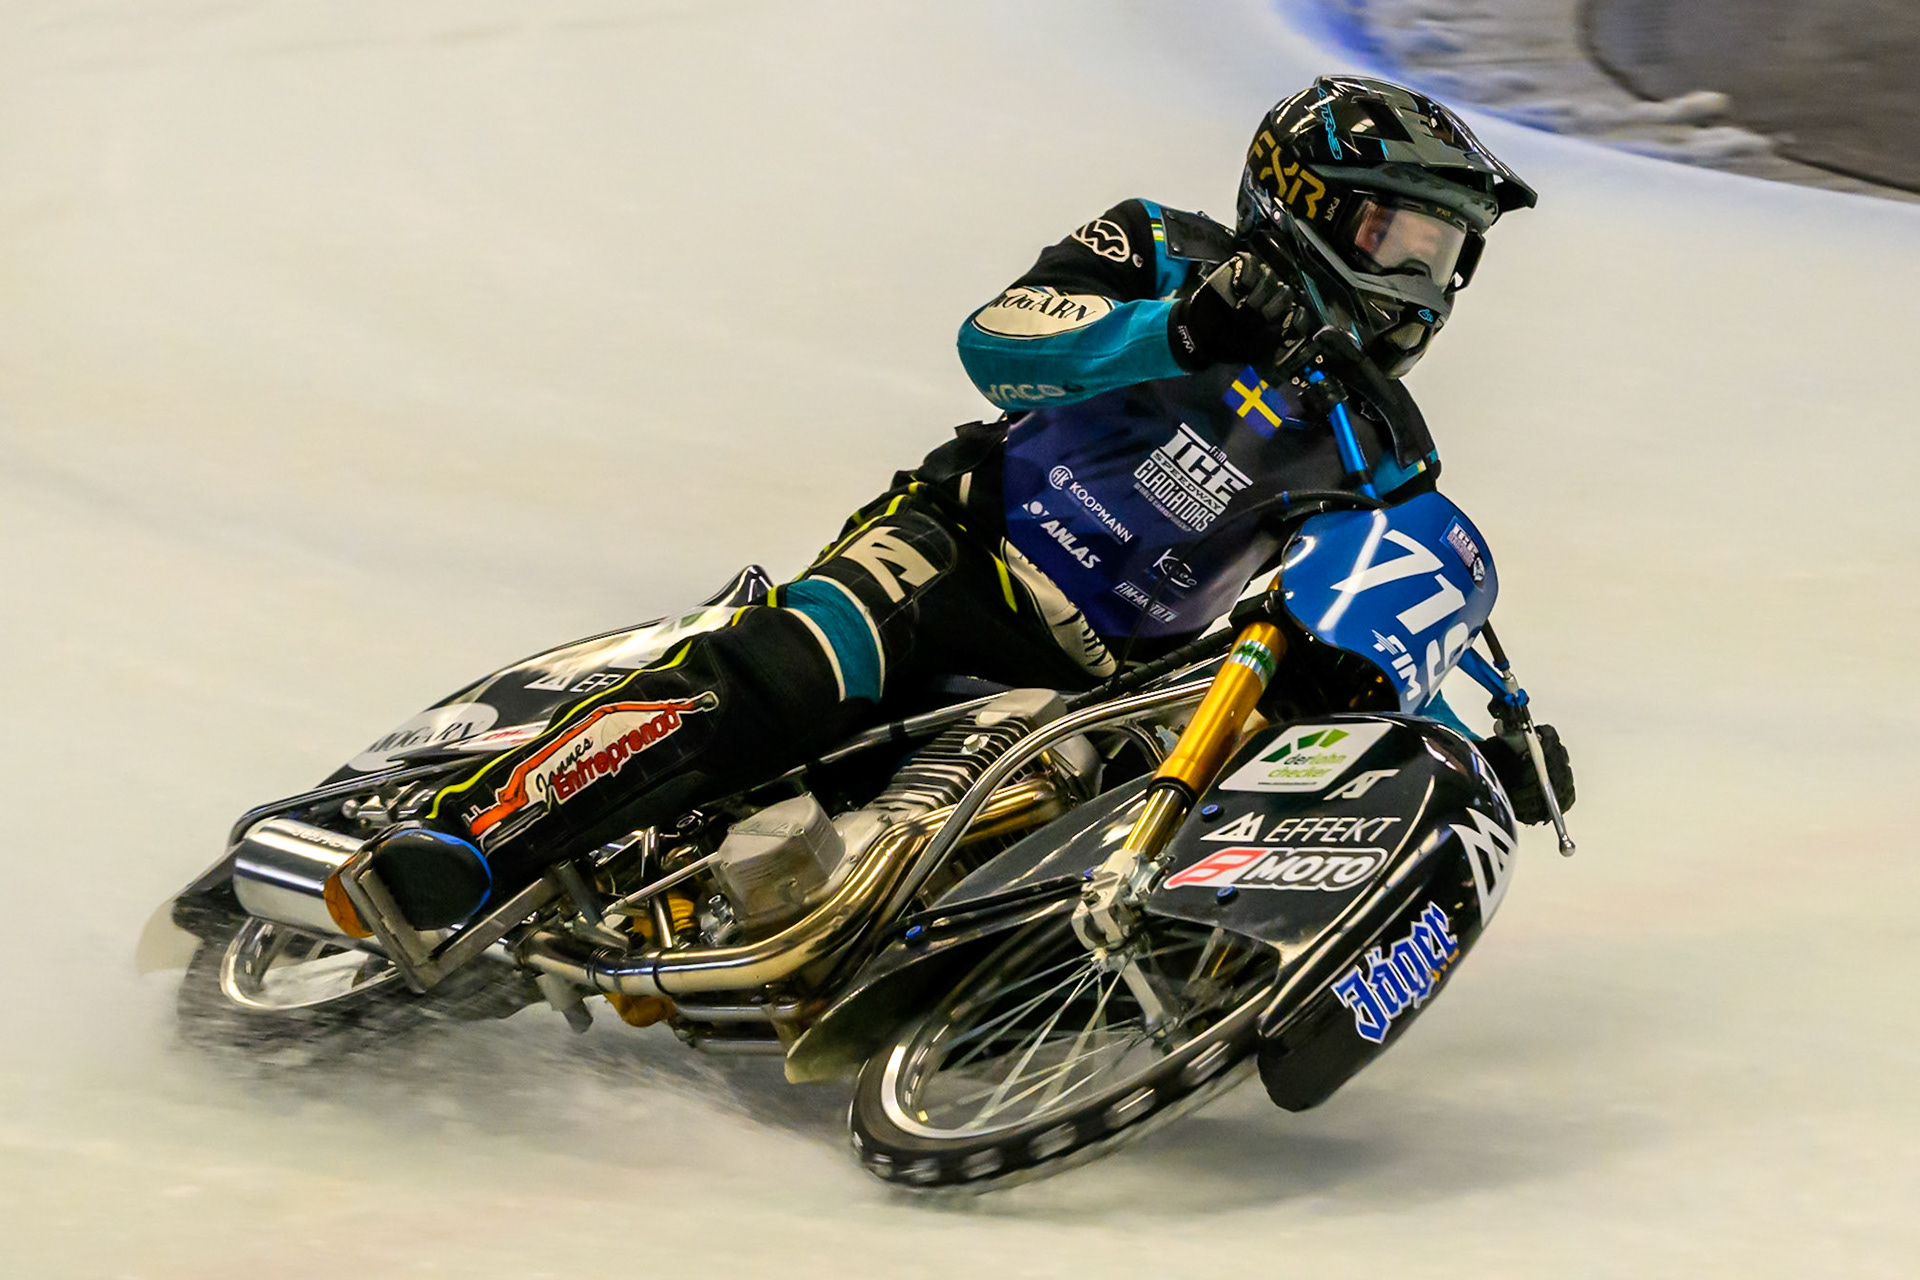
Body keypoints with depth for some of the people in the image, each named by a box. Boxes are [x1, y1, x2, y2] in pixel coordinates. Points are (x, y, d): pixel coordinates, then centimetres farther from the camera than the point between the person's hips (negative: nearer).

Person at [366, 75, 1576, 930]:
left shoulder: (1387, 454, 15)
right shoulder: (1164, 253, 1)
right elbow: (1000, 341, -14)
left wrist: (1490, 751, 1)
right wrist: (1179, 332, -29)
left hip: (1103, 681, 6)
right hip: (965, 547, -6)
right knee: (776, 683, -31)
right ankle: (466, 833, -35)